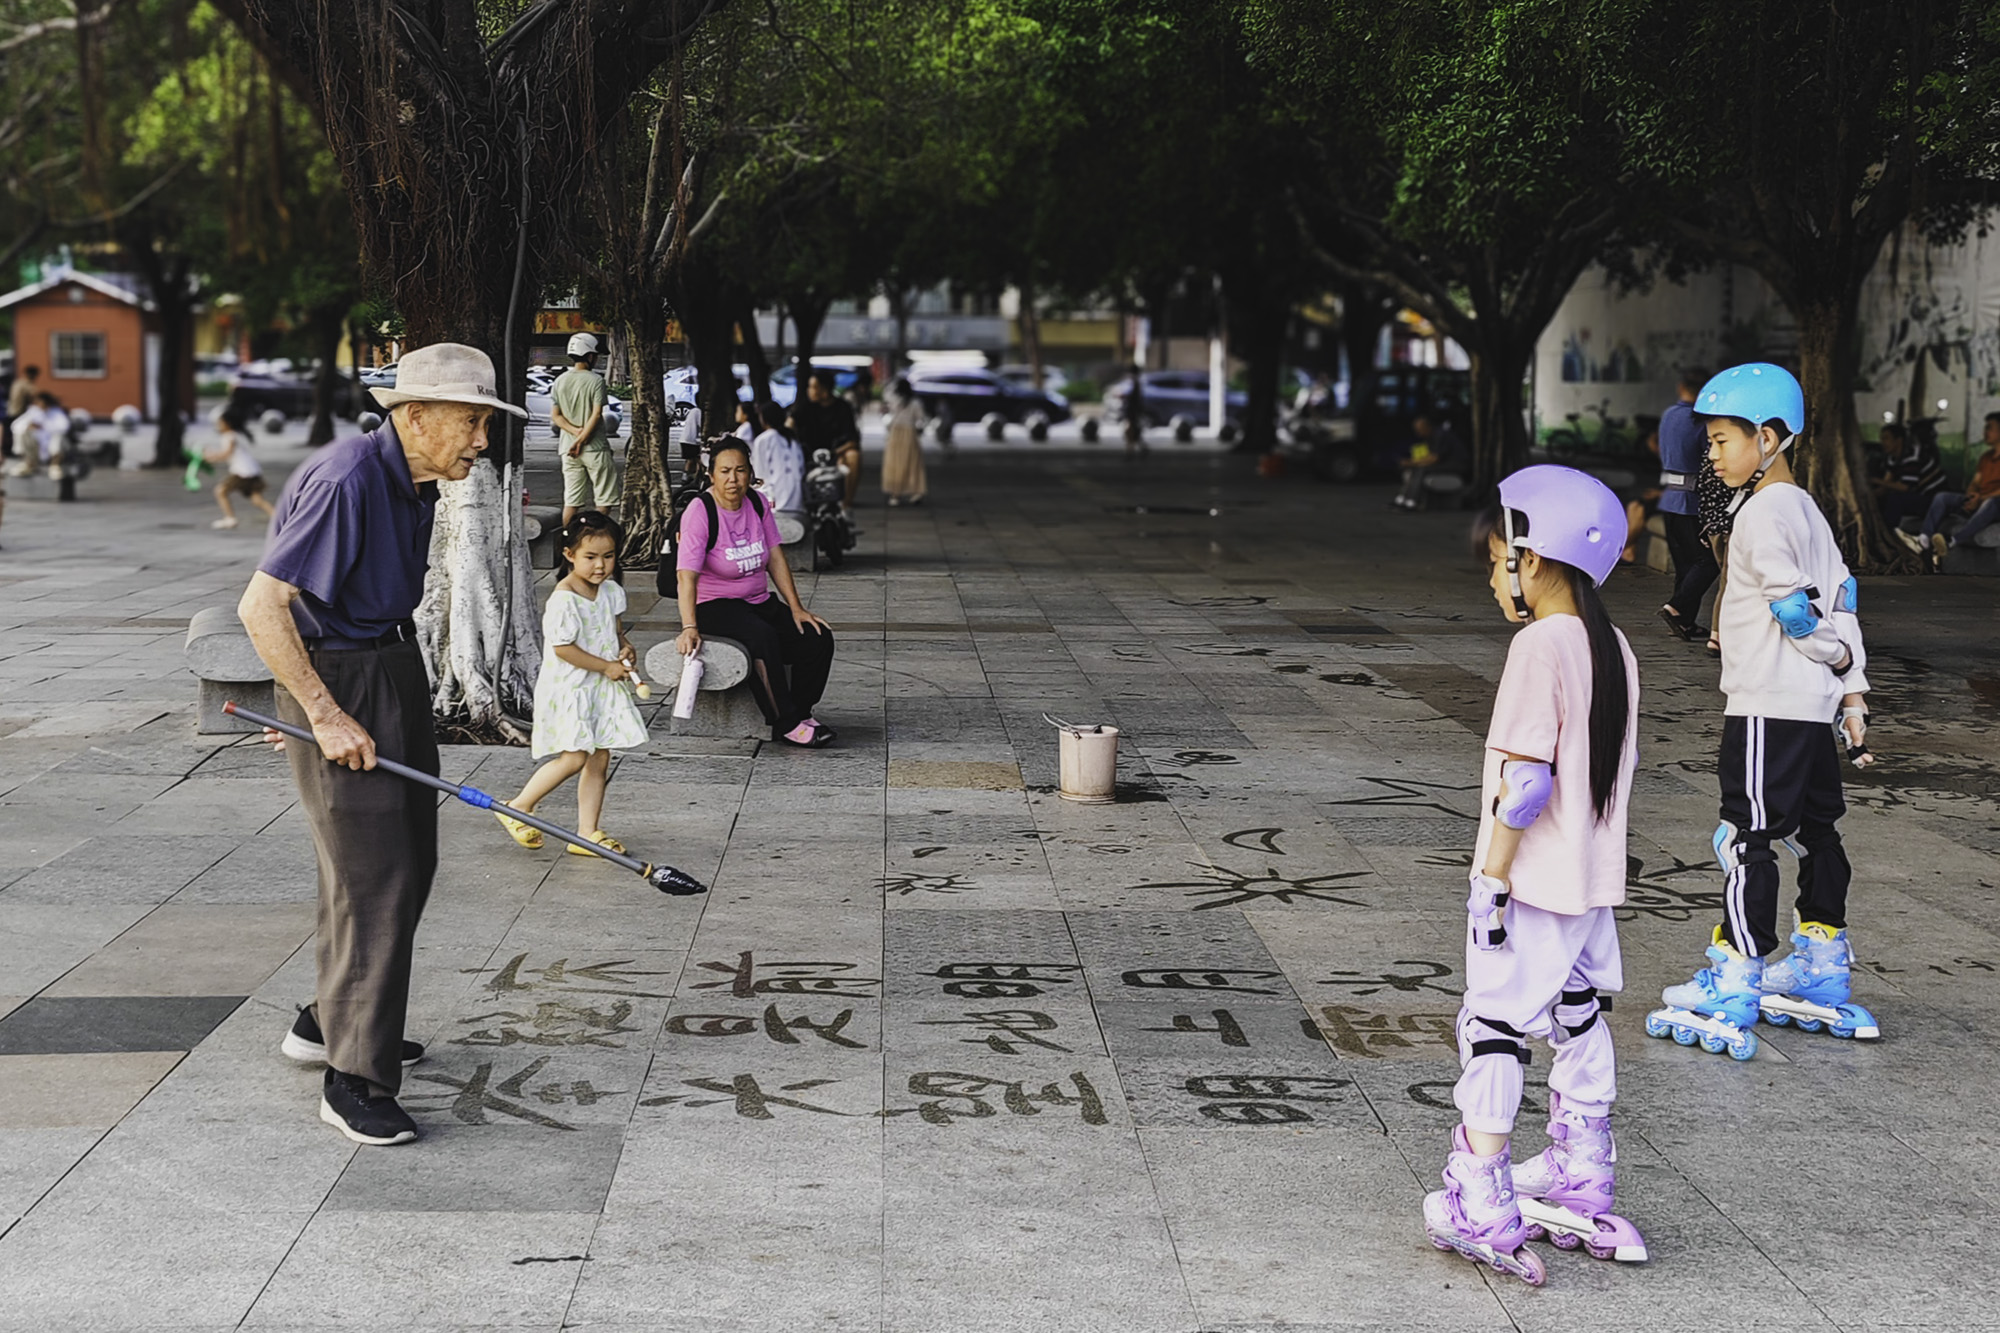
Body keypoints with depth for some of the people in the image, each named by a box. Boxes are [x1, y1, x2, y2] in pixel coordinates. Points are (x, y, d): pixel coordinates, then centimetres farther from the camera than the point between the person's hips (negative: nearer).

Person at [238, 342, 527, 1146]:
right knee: (372, 877, -10)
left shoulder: (416, 483, 7)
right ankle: (353, 1080, -4)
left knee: (408, 863, 16)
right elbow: (260, 607, -26)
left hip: (396, 670, 10)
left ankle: (332, 1023, 33)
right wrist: (326, 716, -24)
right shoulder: (346, 482, -23)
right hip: (336, 680, -10)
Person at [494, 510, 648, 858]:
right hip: (569, 689, -8)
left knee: (599, 759, 7)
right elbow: (562, 647, -21)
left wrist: (624, 645, 1)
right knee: (575, 757, -13)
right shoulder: (564, 600, -19)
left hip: (602, 688, 8)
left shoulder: (610, 591, 5)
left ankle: (588, 832, 13)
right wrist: (607, 667, -17)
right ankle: (518, 807, 5)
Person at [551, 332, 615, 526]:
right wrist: (582, 439, -10)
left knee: (571, 500, 7)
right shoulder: (596, 380, -8)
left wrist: (575, 431, -6)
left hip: (568, 447, 5)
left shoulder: (560, 381, 7)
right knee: (603, 497, 3)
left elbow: (555, 415, 4)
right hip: (595, 446, -5)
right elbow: (597, 414, -13)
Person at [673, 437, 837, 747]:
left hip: (759, 602, 7)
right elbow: (687, 574, -25)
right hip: (713, 605, -7)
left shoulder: (756, 503, 2)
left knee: (818, 638, -11)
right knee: (763, 636, -35)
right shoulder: (700, 512, -16)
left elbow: (775, 558, 7)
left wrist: (796, 608, 0)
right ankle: (786, 724, -28)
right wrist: (689, 627, -37)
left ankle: (800, 712, 3)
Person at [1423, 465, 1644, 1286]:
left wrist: (1492, 879, -16)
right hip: (1595, 881, 9)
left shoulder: (1539, 646, -17)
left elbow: (1525, 777, -21)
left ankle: (1483, 1206, -4)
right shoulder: (1616, 650, 9)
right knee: (1580, 1022, 16)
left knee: (1493, 1027, -3)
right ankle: (1583, 1189, 25)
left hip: (1533, 882, -9)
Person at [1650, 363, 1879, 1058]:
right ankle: (1822, 969, 27)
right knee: (1814, 830, 16)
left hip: (1768, 709, -10)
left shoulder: (1763, 514, -14)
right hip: (1814, 711, 10)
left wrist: (1840, 663, 1)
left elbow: (1797, 612, -16)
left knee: (1747, 838, -8)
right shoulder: (1807, 510, 14)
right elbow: (1840, 602, 12)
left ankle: (1734, 989, -7)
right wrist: (1853, 693, 9)